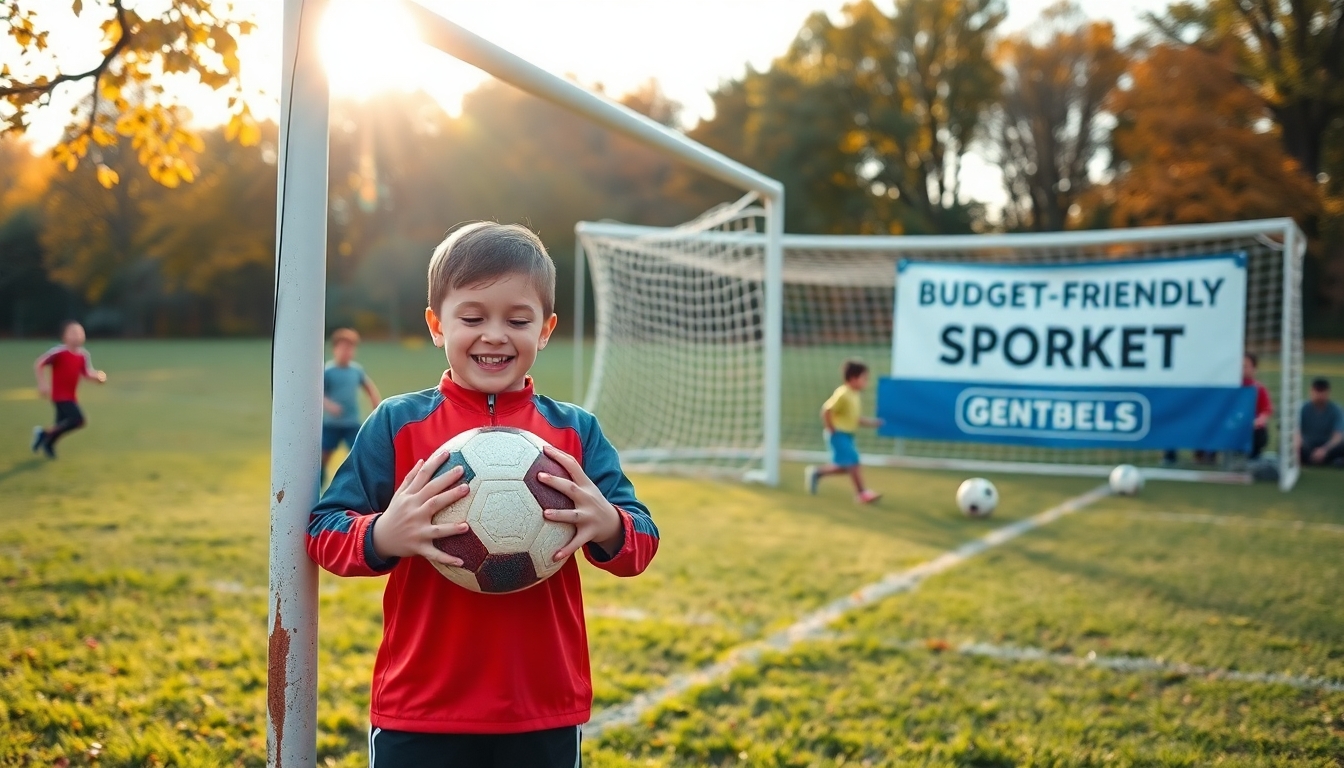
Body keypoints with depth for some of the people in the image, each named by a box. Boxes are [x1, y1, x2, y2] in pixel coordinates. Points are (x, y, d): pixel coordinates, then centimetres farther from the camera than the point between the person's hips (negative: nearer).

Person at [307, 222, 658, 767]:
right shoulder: (397, 423, -1)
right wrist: (382, 536, -23)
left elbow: (640, 545, 2)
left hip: (546, 712, 2)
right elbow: (322, 531, -3)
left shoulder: (576, 432, 4)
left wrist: (607, 526, -21)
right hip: (419, 713, -1)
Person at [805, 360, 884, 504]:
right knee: (853, 463, -9)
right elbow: (826, 411, -24)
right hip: (839, 435, -10)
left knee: (845, 467, 12)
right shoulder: (843, 394, -20)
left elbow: (856, 418, 16)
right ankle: (861, 493, -1)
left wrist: (872, 423, 5)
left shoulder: (855, 397, 10)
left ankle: (816, 473, 26)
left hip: (847, 435, 10)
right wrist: (831, 429, -18)